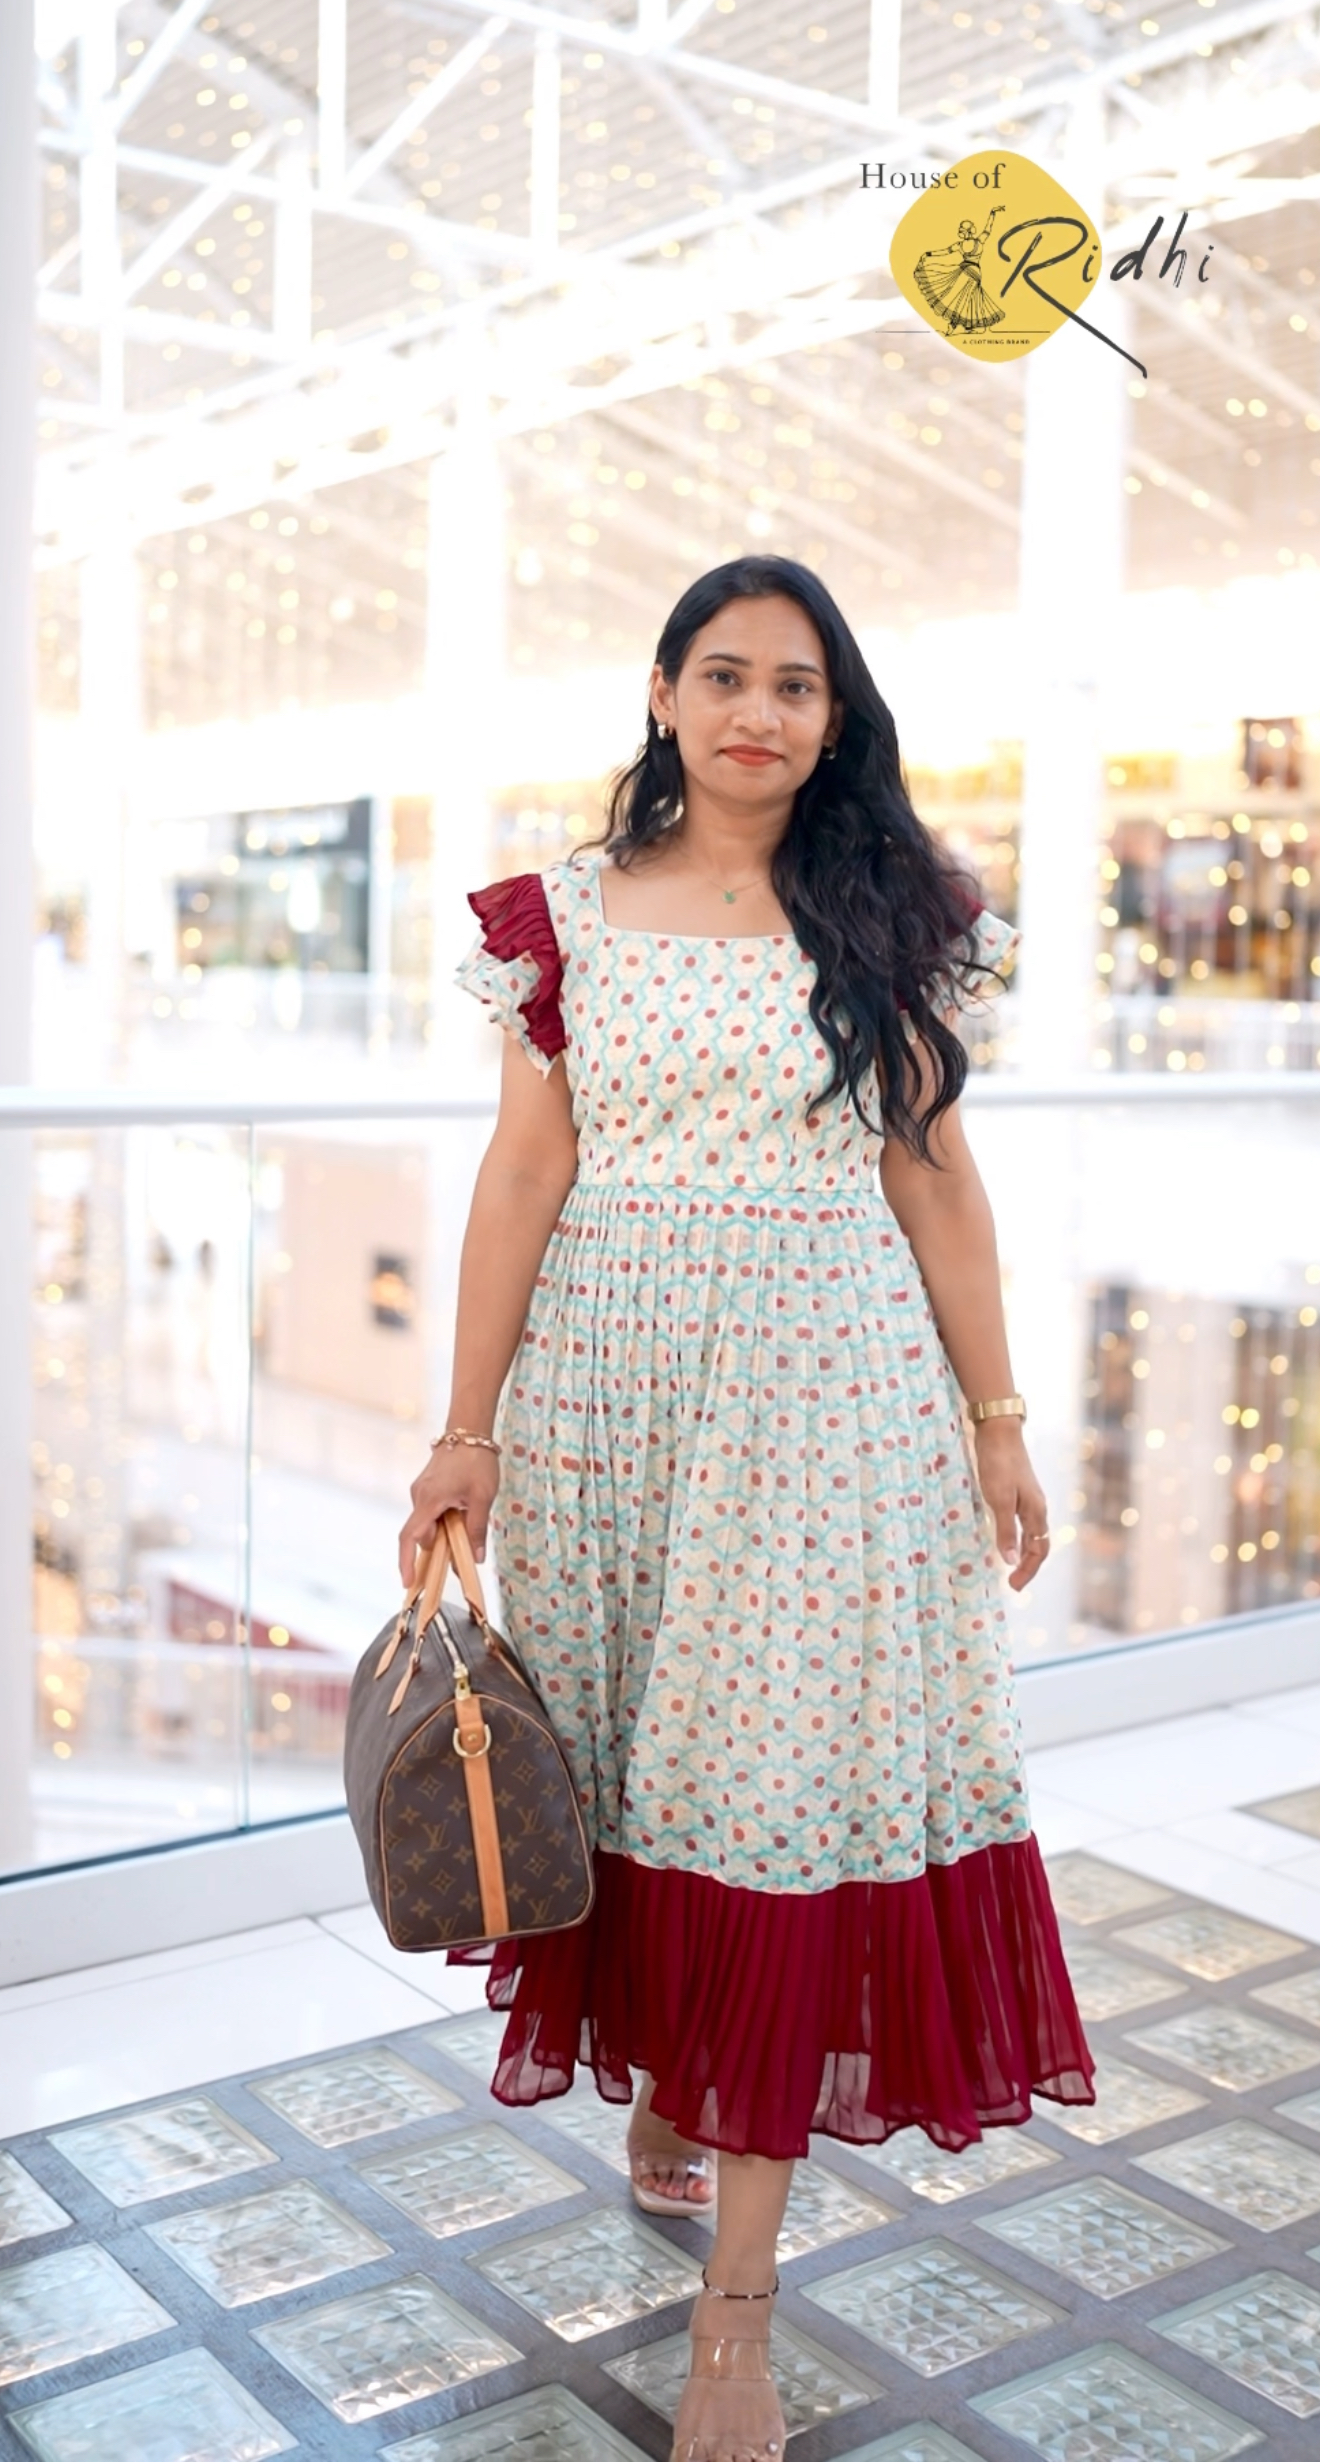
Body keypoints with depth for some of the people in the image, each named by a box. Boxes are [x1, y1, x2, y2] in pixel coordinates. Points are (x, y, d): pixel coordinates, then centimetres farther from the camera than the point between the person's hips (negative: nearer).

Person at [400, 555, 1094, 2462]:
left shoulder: (887, 914, 6)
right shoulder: (572, 912, 5)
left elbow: (936, 1178, 6)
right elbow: (526, 1173, 2)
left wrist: (996, 1418, 3)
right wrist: (469, 1428, -2)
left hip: (831, 1389, -1)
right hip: (609, 1376, 1)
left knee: (785, 1787, -3)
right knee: (626, 1753, 10)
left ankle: (740, 2303, 5)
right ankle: (660, 2089, 37)